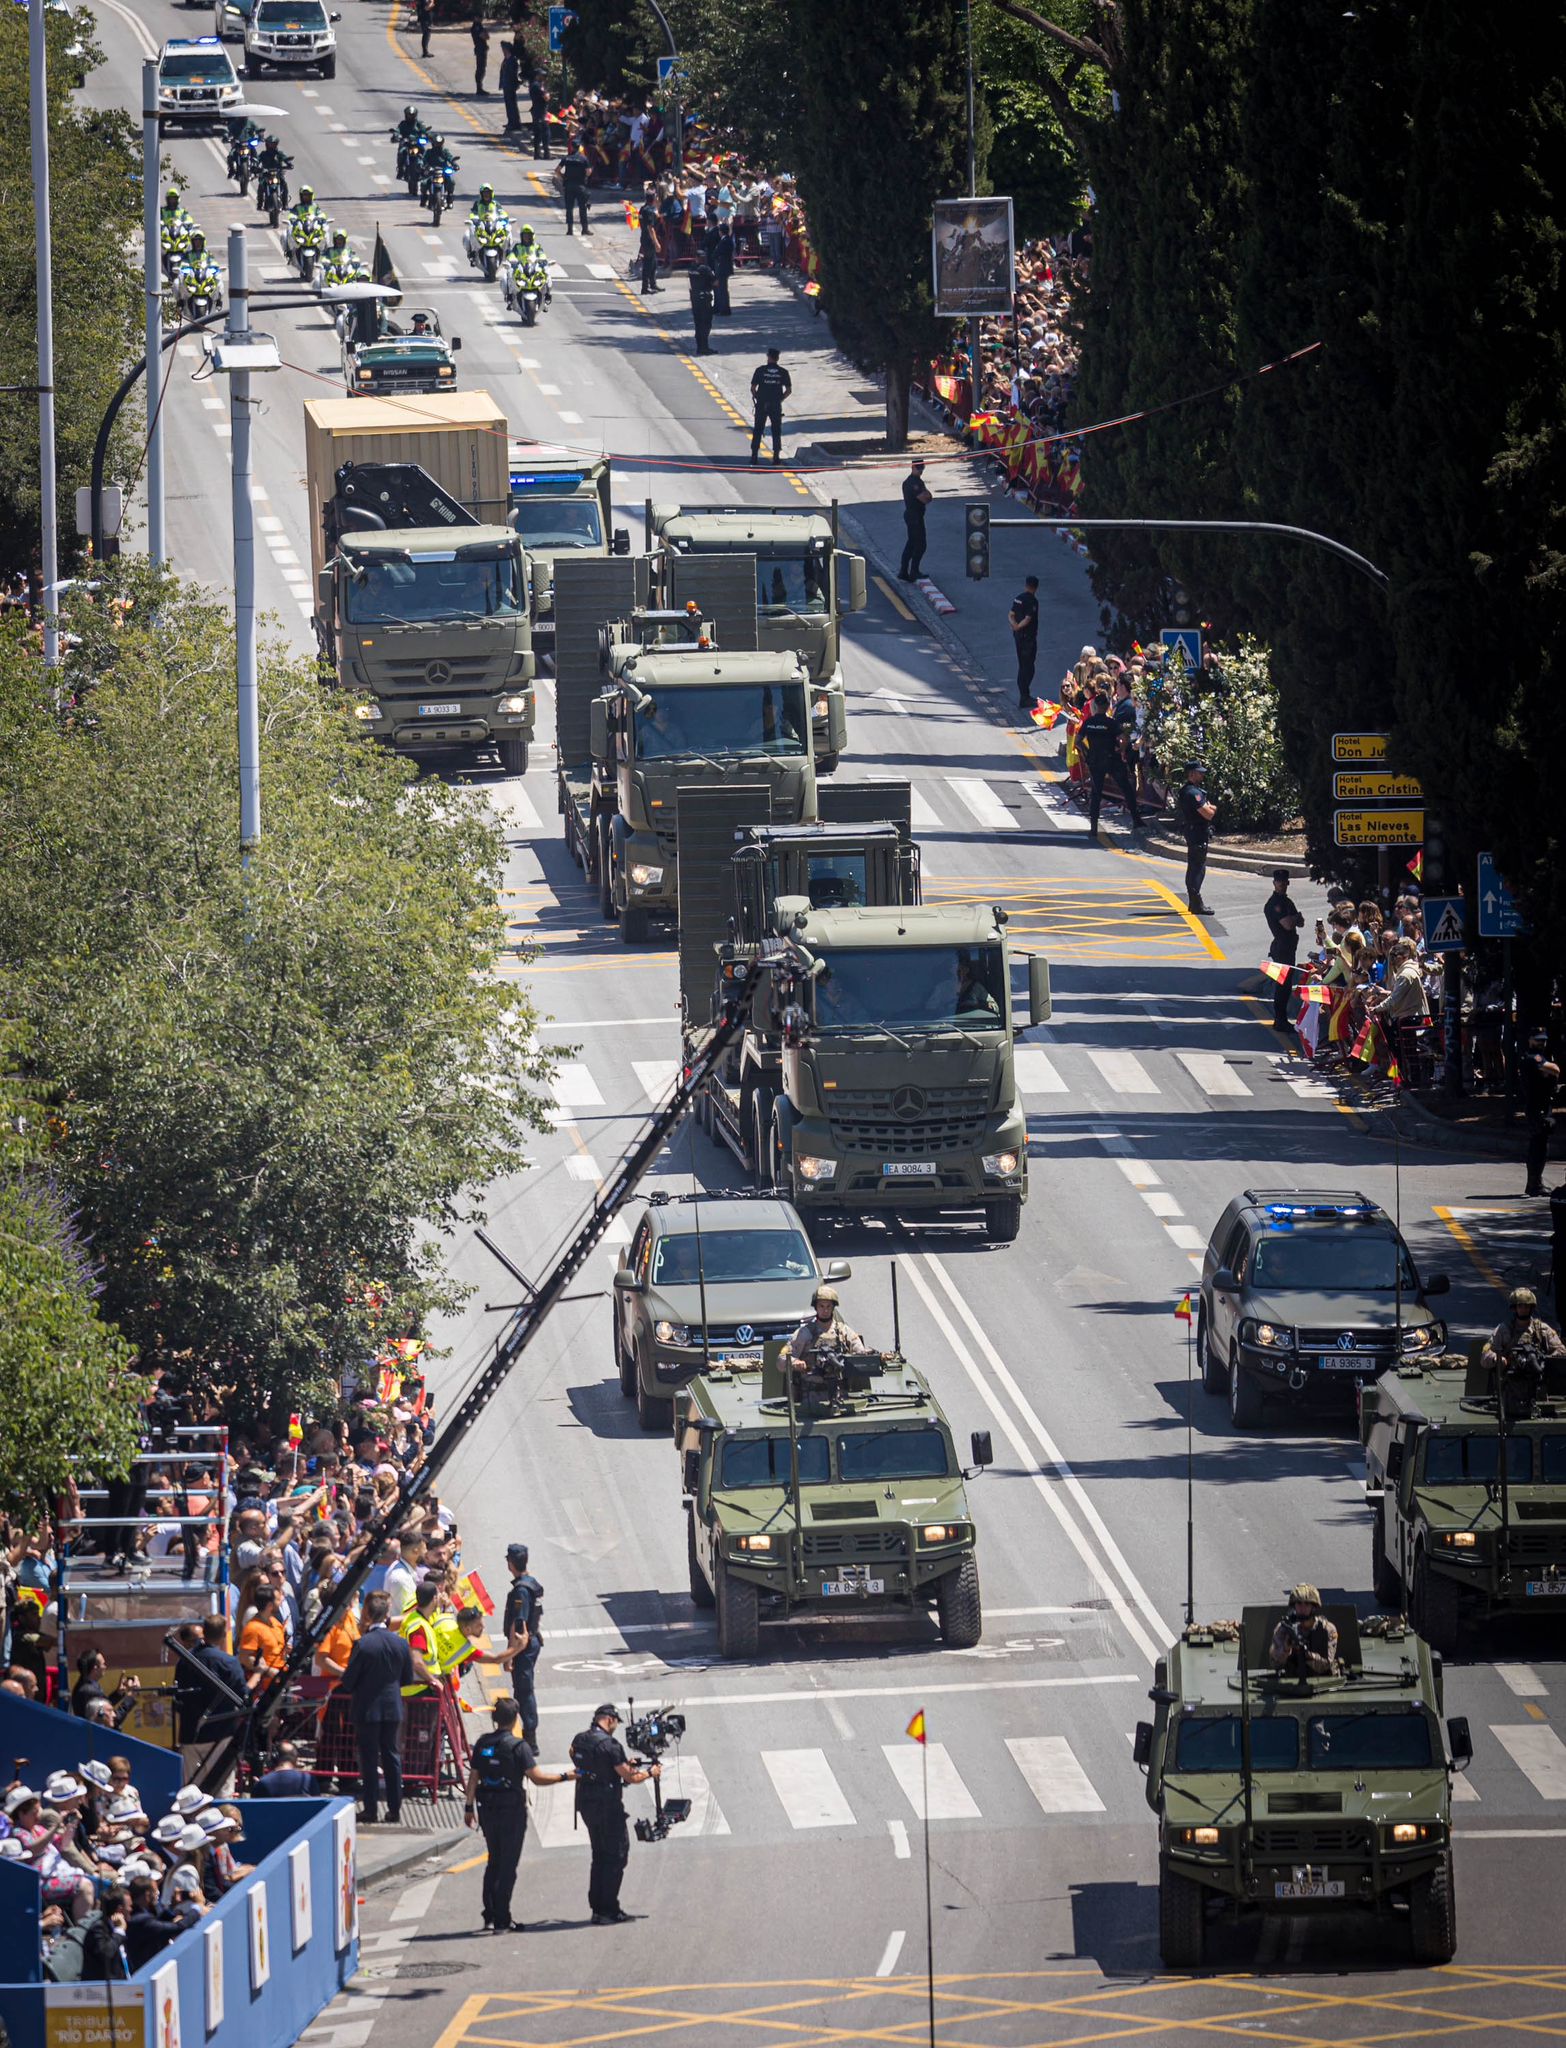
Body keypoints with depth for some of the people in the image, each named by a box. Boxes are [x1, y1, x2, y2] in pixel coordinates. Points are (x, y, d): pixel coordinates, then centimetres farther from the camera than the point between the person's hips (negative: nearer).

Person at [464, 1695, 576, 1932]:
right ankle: (502, 1920, 0)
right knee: (508, 1864, 1)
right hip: (512, 1810, -5)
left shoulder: (483, 1744, 3)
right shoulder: (518, 1746, -14)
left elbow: (473, 1777, 6)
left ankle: (490, 1915, 20)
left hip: (487, 1810, 5)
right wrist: (565, 1777, -5)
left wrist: (469, 1807, 14)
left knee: (494, 1861, 18)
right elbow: (537, 1777, -17)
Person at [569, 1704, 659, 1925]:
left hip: (586, 1805, 8)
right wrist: (650, 1772, 5)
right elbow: (630, 1778, -16)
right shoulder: (609, 1745, -18)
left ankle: (597, 1906, 19)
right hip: (608, 1806, -8)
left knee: (600, 1855, 18)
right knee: (616, 1856, -1)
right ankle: (607, 1910, -4)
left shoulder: (579, 1740, 6)